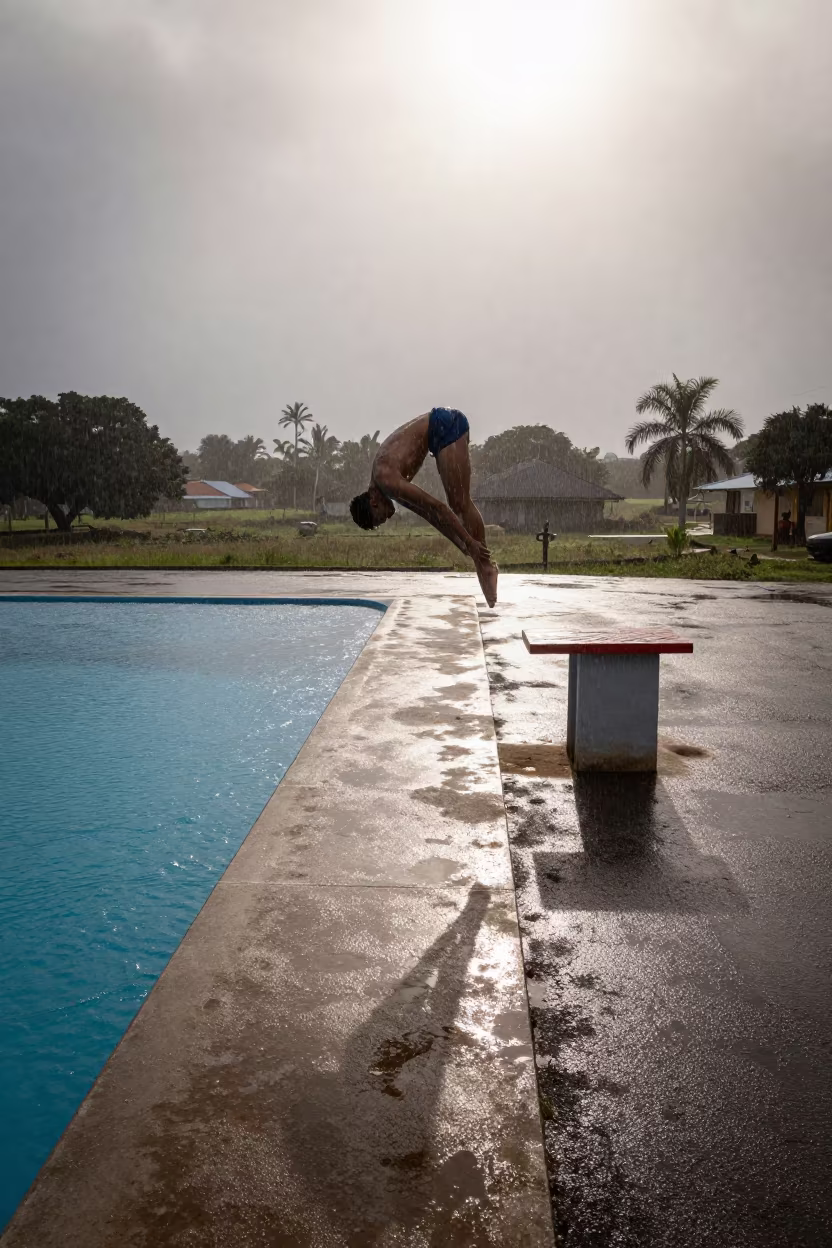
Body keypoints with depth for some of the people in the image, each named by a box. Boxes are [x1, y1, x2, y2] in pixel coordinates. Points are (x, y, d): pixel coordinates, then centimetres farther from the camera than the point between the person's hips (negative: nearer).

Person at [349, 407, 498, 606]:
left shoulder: (387, 482, -19)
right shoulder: (382, 480, 9)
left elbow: (437, 508, -21)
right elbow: (428, 512, 14)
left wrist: (470, 542, -17)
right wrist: (463, 546, 14)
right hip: (443, 426, 9)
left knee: (460, 504, -10)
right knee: (456, 504, 10)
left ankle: (485, 565, -4)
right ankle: (482, 564, 13)